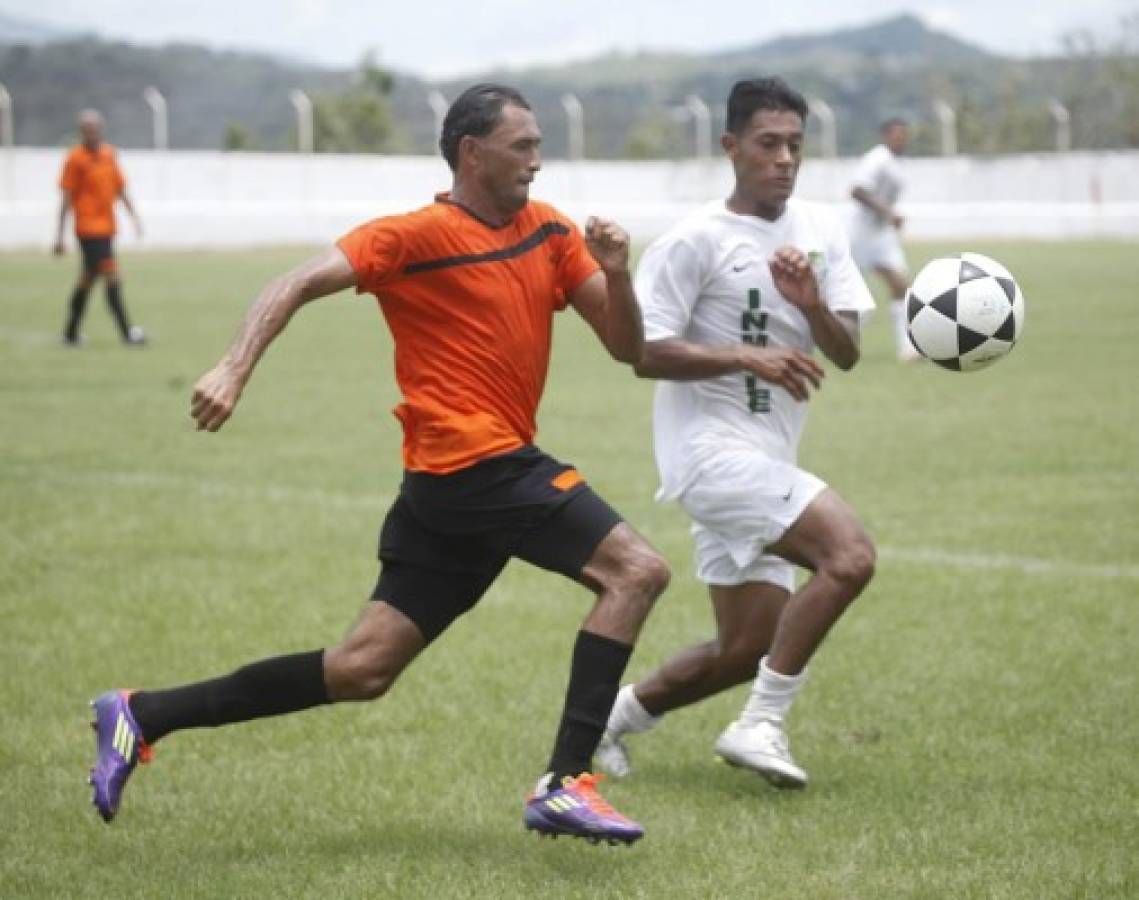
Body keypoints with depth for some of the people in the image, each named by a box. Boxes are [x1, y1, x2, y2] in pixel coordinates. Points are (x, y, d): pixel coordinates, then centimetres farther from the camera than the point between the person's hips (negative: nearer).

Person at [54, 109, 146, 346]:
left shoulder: (108, 153, 11)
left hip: (107, 227, 7)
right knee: (112, 278, -14)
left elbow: (119, 187, 19)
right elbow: (66, 197, -7)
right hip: (89, 227, -7)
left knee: (88, 278, 13)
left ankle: (71, 333, 23)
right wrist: (60, 235, -8)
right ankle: (126, 332, -14)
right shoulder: (75, 158, -7)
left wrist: (133, 214, 9)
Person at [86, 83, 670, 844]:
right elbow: (301, 285, -15)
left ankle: (142, 717, 13)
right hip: (486, 464, -8)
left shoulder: (549, 232, 13)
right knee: (637, 571, -14)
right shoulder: (419, 236, -7)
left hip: (445, 487, 8)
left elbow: (628, 347, 13)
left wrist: (616, 272, -6)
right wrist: (234, 370, -29)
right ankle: (566, 786, -16)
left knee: (363, 669, 8)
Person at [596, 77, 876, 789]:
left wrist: (809, 303, -17)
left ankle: (613, 718, 26)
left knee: (749, 649, 9)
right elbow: (644, 352, -14)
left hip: (765, 461, 8)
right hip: (711, 445, -8)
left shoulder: (820, 231, 10)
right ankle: (760, 727, -19)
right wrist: (750, 358, -24)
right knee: (850, 553, -26)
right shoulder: (694, 242, -9)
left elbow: (847, 353, 4)